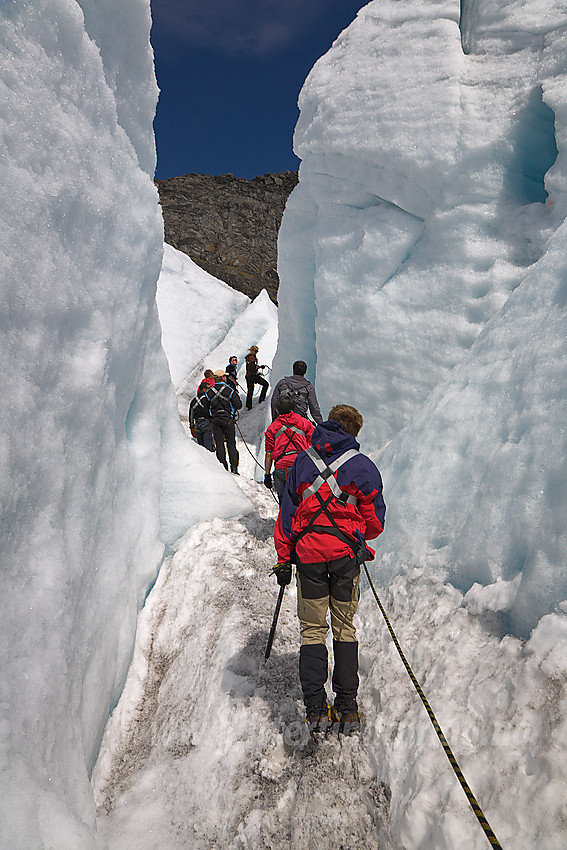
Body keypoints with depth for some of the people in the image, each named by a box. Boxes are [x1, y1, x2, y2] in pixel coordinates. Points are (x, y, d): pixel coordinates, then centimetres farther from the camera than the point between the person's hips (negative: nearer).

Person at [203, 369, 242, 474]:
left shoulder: (209, 392, 0)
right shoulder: (230, 390, -10)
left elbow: (206, 409, 6)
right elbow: (238, 405, -10)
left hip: (215, 421, 2)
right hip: (228, 420, -2)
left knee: (219, 445, 5)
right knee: (231, 444, 5)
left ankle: (223, 468, 4)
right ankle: (234, 468, 2)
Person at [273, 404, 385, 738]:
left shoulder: (302, 462, 6)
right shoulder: (363, 466, 0)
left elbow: (286, 514, 6)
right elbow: (375, 521, 3)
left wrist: (283, 560, 12)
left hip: (307, 553, 1)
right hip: (346, 552, -1)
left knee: (312, 630, 9)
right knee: (345, 629, 12)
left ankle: (316, 710, 6)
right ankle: (348, 708, 15)